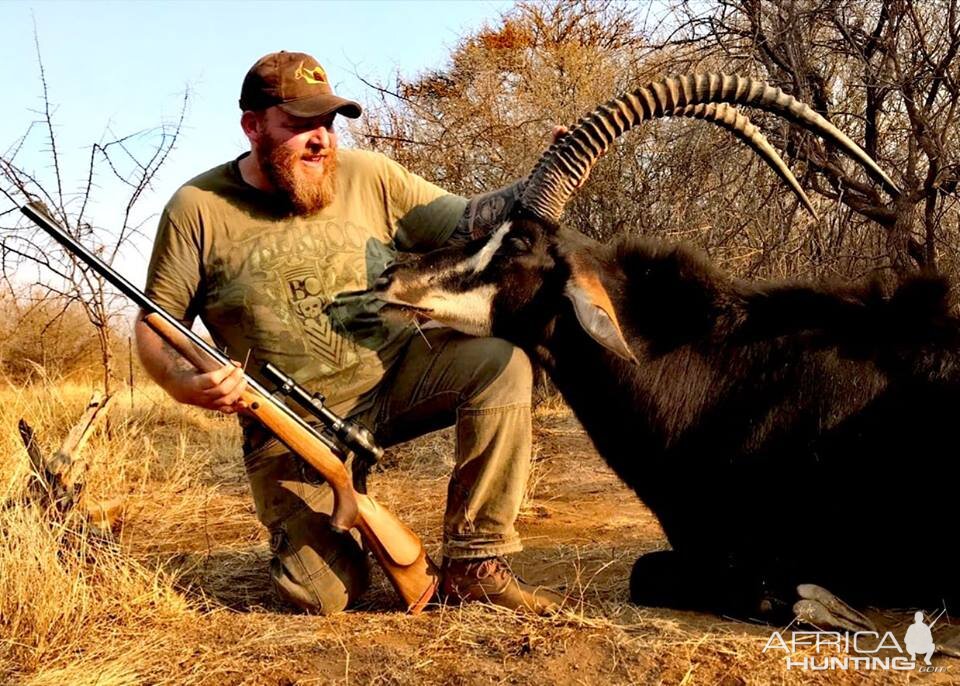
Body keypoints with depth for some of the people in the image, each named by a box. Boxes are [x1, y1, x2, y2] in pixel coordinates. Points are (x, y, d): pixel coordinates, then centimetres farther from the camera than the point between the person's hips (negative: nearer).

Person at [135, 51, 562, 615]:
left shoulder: (368, 177, -1)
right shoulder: (199, 208, -6)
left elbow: (467, 224, 0)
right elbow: (154, 325, -1)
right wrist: (184, 383, -22)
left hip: (395, 374, 2)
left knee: (500, 364, -26)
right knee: (328, 595, -14)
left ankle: (475, 564, -13)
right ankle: (303, 526, 25)